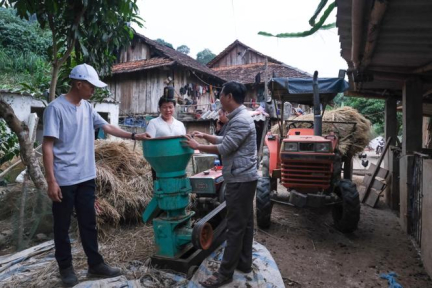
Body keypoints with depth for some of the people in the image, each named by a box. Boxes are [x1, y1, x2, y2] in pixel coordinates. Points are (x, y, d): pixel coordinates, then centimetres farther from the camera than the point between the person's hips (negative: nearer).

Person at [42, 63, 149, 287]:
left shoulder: (87, 107, 8)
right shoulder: (56, 108, -12)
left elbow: (108, 128, 14)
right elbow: (47, 146, -13)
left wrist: (134, 136, 8)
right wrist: (51, 180, -16)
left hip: (86, 177, 7)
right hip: (64, 179, -6)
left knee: (88, 222, 14)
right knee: (63, 226, 10)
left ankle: (95, 264, 26)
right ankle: (65, 268, 27)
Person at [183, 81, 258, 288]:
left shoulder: (241, 120, -19)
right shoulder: (238, 118, 14)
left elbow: (224, 148, -21)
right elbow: (225, 141, 21)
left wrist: (197, 146, -10)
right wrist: (205, 136, 11)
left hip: (240, 180, -10)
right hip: (243, 178, 10)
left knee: (235, 226, -3)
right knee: (245, 223, 16)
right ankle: (244, 263, 28)